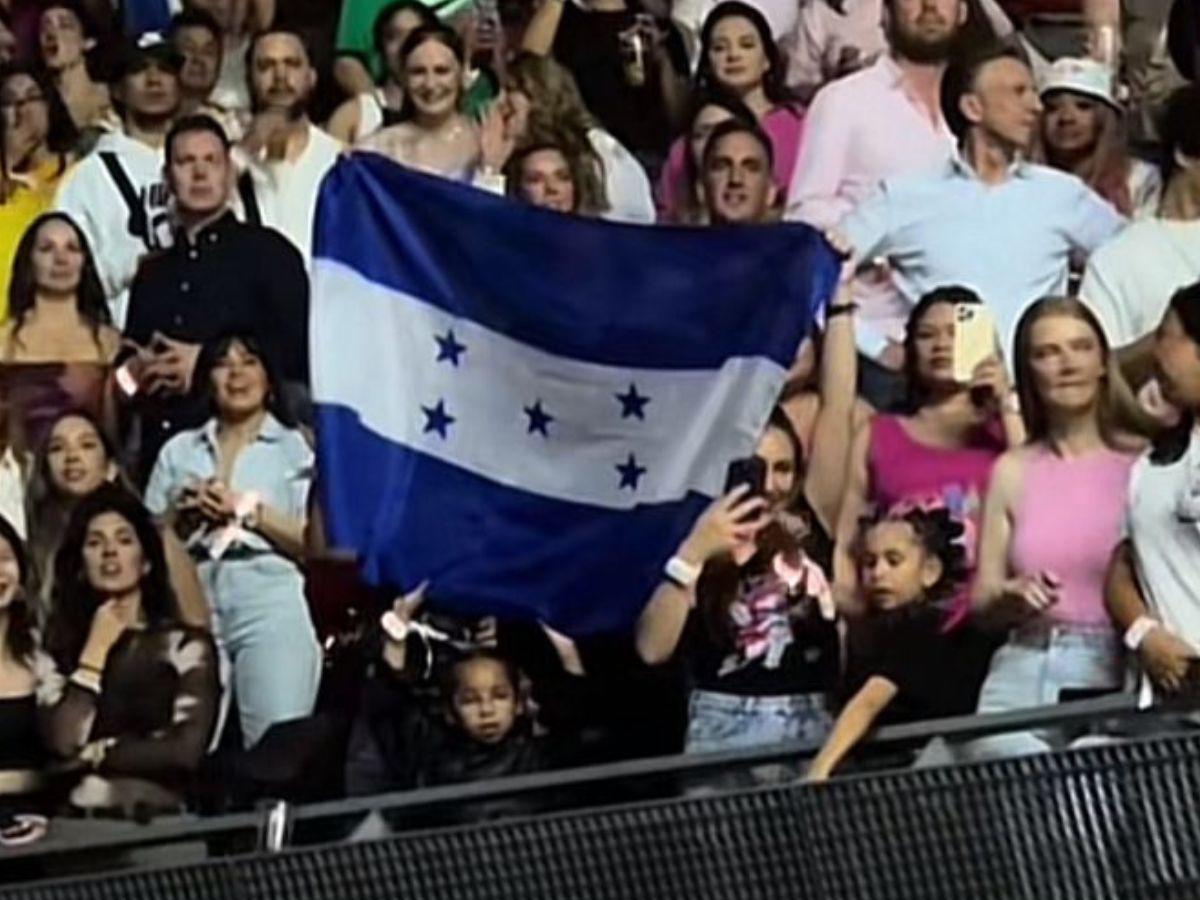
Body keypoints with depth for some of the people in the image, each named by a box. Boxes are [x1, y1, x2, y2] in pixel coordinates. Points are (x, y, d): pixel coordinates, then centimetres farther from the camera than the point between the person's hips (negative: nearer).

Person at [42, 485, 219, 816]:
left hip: (159, 814, -2)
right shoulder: (64, 649, 15)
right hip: (80, 818, 2)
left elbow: (187, 750, -4)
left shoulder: (188, 643, 7)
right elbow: (62, 743, -1)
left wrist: (95, 754, 3)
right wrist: (96, 649, 4)